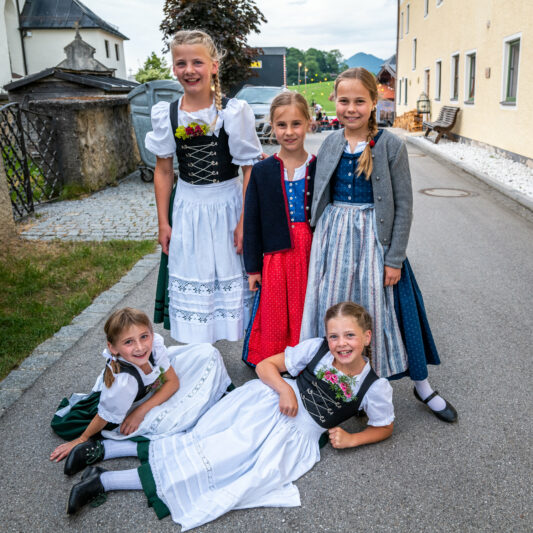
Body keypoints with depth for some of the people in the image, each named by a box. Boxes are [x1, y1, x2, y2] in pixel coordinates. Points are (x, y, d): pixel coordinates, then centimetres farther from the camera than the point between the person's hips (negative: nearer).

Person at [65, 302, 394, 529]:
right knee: (215, 450, -23)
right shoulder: (316, 349, -1)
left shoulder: (375, 388, -1)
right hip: (267, 405, 0)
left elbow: (385, 427, 14)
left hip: (296, 434, 0)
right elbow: (265, 365, 3)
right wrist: (285, 388, -17)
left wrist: (351, 439, -3)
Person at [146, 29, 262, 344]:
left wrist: (244, 221, -12)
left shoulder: (234, 112, -10)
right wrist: (164, 223, 4)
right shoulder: (166, 115, -1)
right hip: (187, 209, 3)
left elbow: (250, 168, -8)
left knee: (232, 278, 9)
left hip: (228, 204, -2)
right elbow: (164, 171, 5)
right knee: (191, 285, 9)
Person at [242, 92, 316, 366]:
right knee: (275, 321, 7)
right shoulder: (262, 171, 0)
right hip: (277, 257, 0)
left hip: (312, 255, 0)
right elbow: (251, 221, 3)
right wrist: (253, 268, 2)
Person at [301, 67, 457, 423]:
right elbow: (320, 198, 11)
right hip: (334, 237, 4)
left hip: (373, 237, -4)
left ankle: (422, 385, 23)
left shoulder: (391, 146, -8)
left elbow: (403, 205, -8)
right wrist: (321, 242, 7)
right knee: (333, 308, 9)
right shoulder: (331, 144, 4)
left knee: (382, 307, 3)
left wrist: (395, 258, -11)